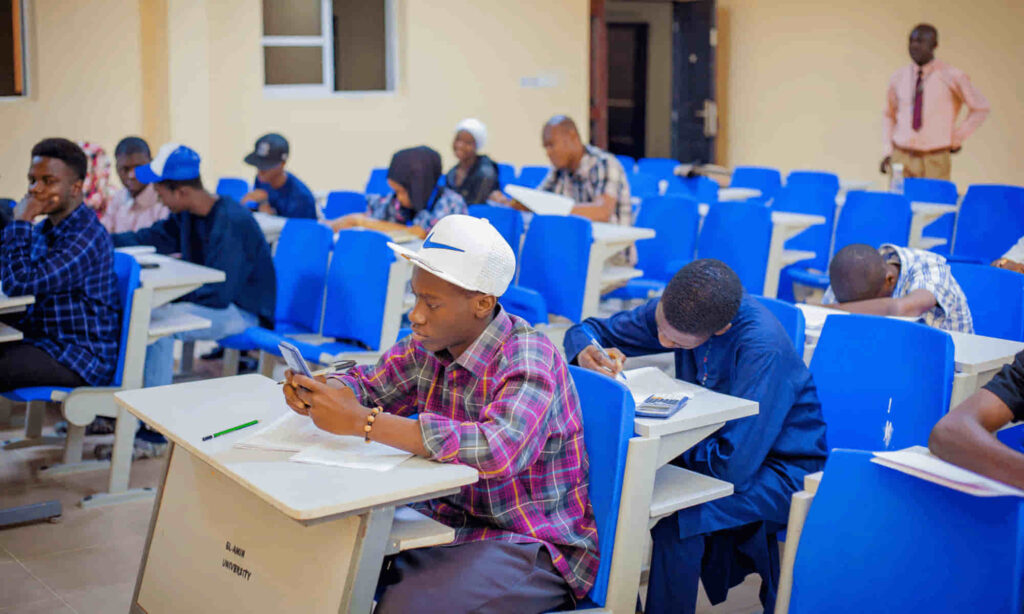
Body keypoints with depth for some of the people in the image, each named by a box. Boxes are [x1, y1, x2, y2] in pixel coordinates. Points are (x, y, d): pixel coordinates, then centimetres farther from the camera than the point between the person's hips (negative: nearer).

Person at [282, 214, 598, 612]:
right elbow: (367, 383, 15)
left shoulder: (529, 362, -23)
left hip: (537, 547, -7)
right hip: (452, 518, 7)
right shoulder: (428, 345, -1)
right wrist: (316, 392, -12)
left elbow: (499, 448, -41)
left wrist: (361, 422, -39)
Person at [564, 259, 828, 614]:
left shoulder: (763, 350, -30)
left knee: (675, 516, -31)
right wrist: (587, 353, -21)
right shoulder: (678, 308, -9)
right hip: (714, 448, 7)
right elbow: (588, 330, 3)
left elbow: (735, 468, -31)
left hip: (779, 468, -7)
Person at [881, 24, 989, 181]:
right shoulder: (898, 78, 7)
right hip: (901, 158, 3)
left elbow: (981, 108, 7)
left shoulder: (951, 77, -3)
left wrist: (957, 139, 3)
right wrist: (888, 151, 8)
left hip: (934, 161, -2)